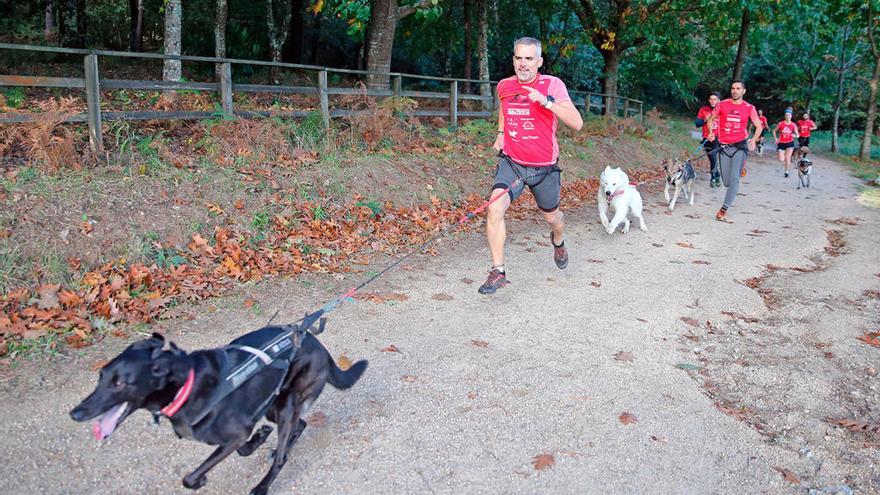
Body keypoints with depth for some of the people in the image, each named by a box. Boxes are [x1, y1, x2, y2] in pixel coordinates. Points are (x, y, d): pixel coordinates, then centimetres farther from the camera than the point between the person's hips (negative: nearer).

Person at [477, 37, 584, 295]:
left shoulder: (552, 85, -13)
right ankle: (498, 271, -12)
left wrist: (546, 101, -31)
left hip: (544, 167, -1)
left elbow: (577, 123, -22)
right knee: (495, 208, -22)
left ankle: (558, 241, 57)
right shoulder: (505, 86, 0)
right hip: (511, 163, 2)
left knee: (552, 216, 18)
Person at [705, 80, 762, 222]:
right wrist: (711, 133, -2)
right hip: (724, 146, 2)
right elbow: (711, 119, 16)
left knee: (734, 179, -14)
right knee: (726, 182, 5)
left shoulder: (749, 108, 3)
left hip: (740, 146, -2)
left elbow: (759, 126, 9)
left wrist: (754, 139, -9)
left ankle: (724, 209, -12)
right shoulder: (722, 105, 3)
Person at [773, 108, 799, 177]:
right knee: (781, 160, -6)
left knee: (787, 158, -11)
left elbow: (797, 134, -3)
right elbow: (774, 131, 8)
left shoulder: (793, 125, -4)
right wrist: (775, 138, -3)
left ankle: (786, 171, 3)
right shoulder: (781, 124, -6)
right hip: (781, 143, 0)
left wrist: (795, 136, -26)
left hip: (790, 143, 0)